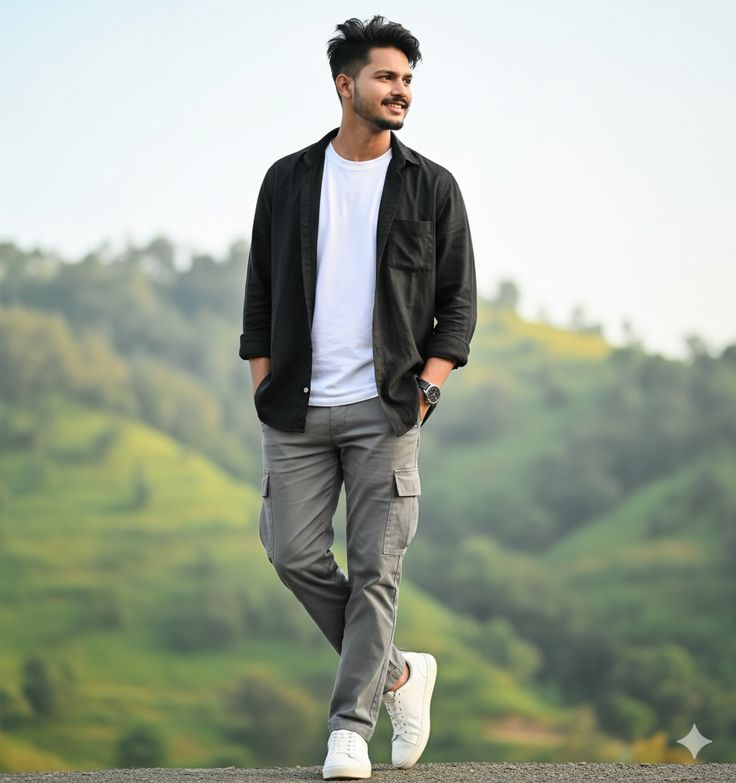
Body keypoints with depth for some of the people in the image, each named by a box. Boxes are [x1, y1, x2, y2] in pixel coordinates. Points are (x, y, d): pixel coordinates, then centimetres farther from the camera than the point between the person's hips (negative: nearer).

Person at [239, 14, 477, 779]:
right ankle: (399, 672, 17)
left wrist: (426, 388, -7)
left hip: (385, 410, -2)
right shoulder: (288, 180, 8)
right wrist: (266, 394, 4)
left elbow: (458, 303, 5)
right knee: (296, 556, -1)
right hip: (298, 410, 2)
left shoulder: (431, 187, 4)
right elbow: (259, 297, 12)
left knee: (375, 570, -5)